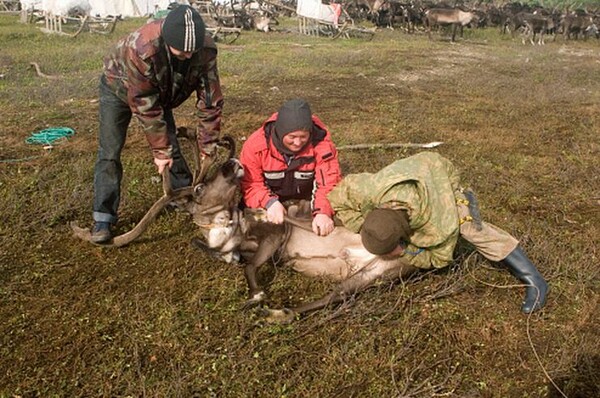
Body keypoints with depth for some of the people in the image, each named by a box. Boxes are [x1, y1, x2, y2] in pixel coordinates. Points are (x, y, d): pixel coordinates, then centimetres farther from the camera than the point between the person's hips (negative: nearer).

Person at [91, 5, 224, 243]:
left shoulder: (205, 49, -31)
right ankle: (103, 218, -2)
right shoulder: (141, 49, -44)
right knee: (109, 153, -8)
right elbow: (146, 108, -35)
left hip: (161, 93, 4)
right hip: (119, 88, -4)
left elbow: (210, 100, -22)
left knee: (171, 147, 4)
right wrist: (160, 151, -27)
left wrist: (207, 149, -19)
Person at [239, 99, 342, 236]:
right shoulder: (256, 145, -21)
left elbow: (329, 183, -24)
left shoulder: (322, 144, -21)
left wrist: (323, 212, -42)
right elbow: (250, 184, -19)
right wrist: (270, 202, -38)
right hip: (272, 205, 0)